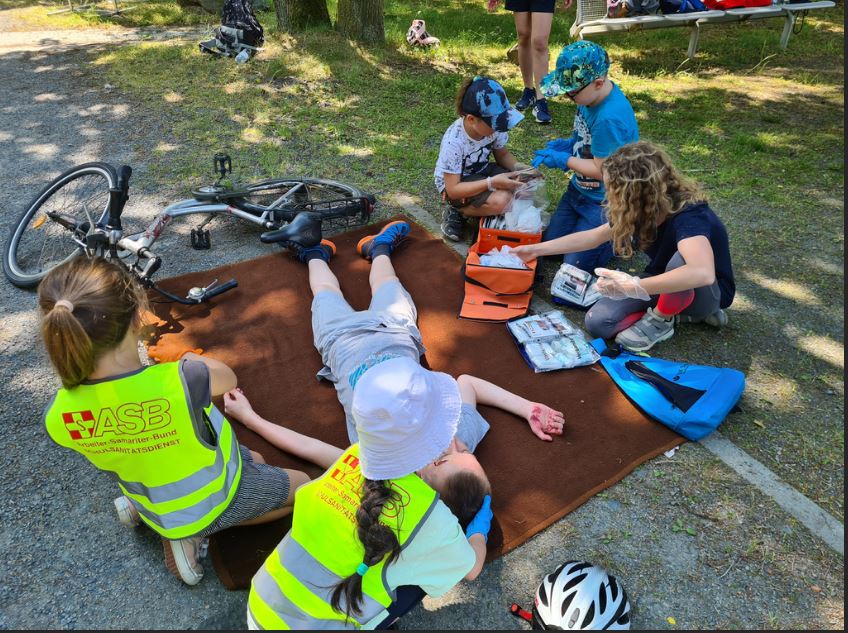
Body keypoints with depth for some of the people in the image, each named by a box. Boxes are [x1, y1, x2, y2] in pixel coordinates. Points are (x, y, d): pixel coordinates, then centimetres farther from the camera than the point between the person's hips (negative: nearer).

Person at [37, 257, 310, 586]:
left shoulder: (58, 417, -24)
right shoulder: (178, 381, -41)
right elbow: (227, 377, -15)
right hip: (216, 497, -5)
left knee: (254, 460, 29)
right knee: (303, 487, 20)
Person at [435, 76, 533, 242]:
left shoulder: (493, 126, -17)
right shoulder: (454, 142, -33)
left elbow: (502, 155, 3)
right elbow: (453, 190, -28)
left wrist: (518, 167, -19)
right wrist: (492, 183, -36)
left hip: (482, 171, 6)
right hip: (454, 184, -6)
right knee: (501, 201, -31)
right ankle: (456, 212, -6)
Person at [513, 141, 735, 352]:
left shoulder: (687, 215, -34)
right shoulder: (641, 211, -11)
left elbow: (702, 273, -53)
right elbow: (593, 237, 3)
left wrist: (633, 287, -53)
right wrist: (536, 249, 3)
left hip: (706, 293, -6)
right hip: (665, 285, 7)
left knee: (682, 259, -40)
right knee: (597, 322, -11)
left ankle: (661, 320, -10)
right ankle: (688, 314, 3)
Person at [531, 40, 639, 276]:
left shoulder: (611, 118, -33)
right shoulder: (590, 95, -6)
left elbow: (601, 170, -25)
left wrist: (562, 160, -17)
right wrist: (568, 144, -7)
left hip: (604, 203, -8)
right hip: (580, 189, 9)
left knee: (575, 264, -3)